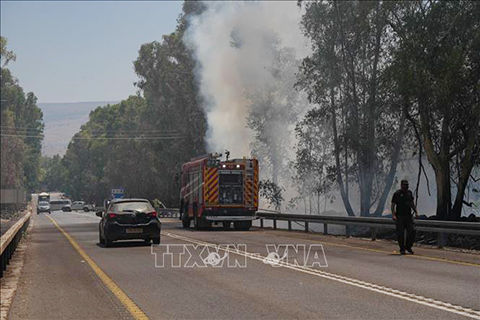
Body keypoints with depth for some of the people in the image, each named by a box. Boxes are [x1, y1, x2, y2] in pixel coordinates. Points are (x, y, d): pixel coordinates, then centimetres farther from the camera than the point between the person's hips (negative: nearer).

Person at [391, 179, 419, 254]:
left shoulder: (409, 193, 14)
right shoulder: (397, 193, -2)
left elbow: (412, 203, 23)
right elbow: (393, 205, -5)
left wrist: (416, 212, 12)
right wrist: (393, 215, -15)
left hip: (408, 216, 4)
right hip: (400, 217, -4)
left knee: (412, 231, -4)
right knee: (400, 233, -2)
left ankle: (408, 247, 13)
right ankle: (402, 249, 8)